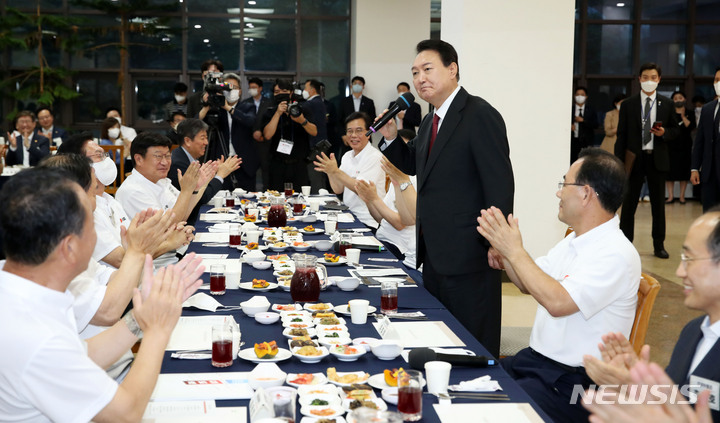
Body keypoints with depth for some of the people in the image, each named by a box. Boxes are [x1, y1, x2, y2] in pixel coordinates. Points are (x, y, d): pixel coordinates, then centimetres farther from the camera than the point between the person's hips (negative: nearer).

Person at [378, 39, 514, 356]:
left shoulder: (480, 116, -14)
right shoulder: (430, 122, 15)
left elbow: (500, 184, -18)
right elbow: (413, 164, 27)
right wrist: (391, 138, 8)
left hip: (467, 256, -9)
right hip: (435, 255, 9)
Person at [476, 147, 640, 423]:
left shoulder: (617, 254, -19)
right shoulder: (575, 241, 12)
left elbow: (557, 302, -28)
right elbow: (529, 284, 18)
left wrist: (515, 250, -21)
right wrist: (504, 253, -2)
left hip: (572, 380, -9)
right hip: (533, 358, 9)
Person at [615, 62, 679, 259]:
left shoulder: (667, 104, 7)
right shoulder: (628, 105, 3)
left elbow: (675, 130, 12)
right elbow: (621, 135, 2)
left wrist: (664, 133, -12)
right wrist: (619, 162, -5)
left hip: (657, 159, 1)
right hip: (634, 159, -1)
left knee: (658, 204, 7)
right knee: (629, 204, 3)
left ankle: (659, 245, 17)